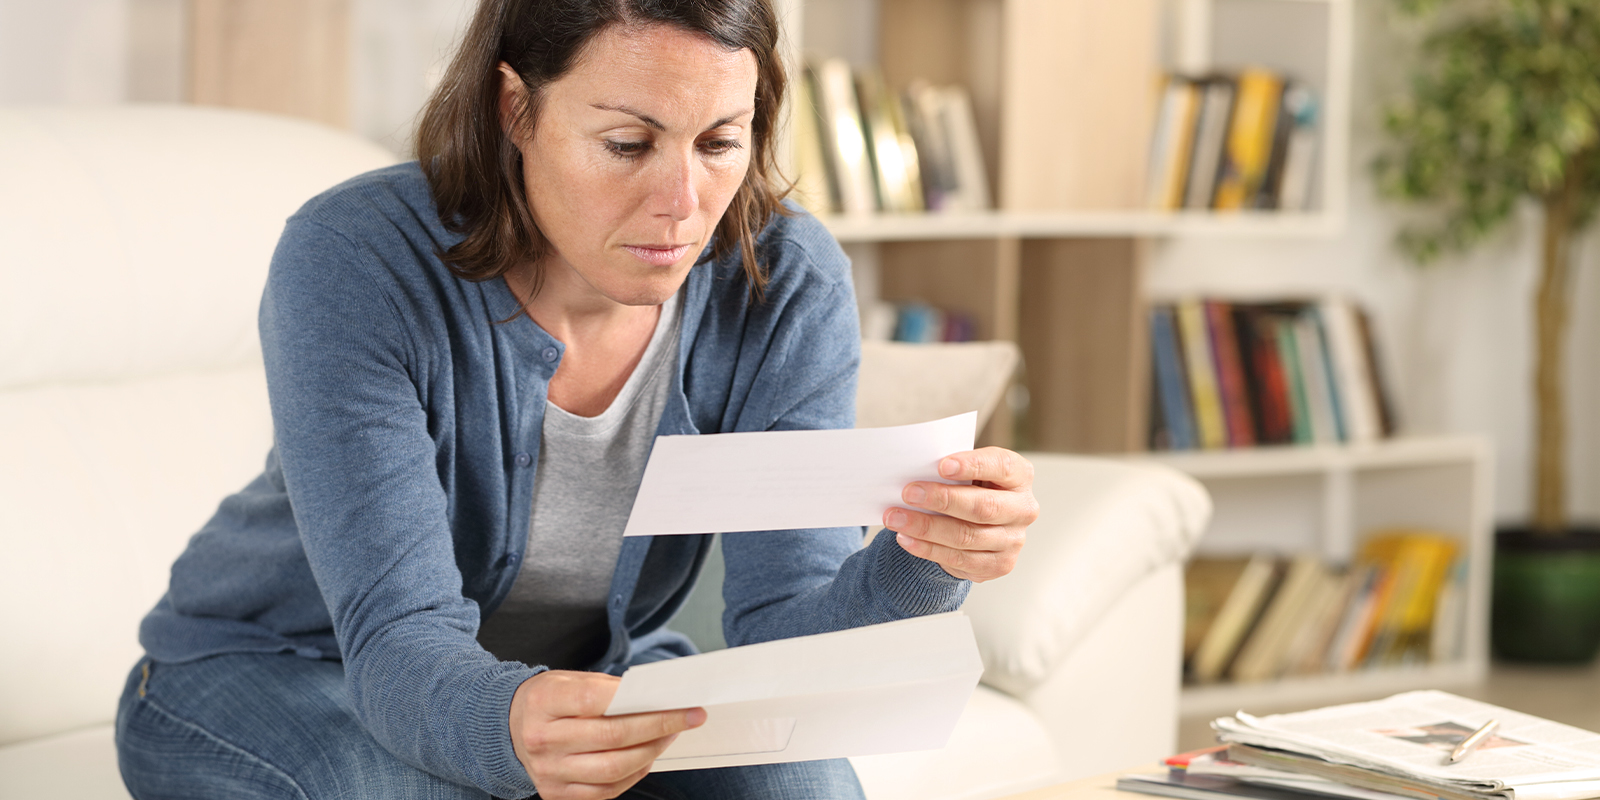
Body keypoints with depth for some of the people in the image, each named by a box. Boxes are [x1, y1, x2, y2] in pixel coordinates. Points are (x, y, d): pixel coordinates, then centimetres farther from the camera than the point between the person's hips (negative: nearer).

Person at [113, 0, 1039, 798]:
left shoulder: (785, 283, -17)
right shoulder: (355, 261, -28)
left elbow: (787, 626, -20)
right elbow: (401, 643, -34)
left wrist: (918, 568, -43)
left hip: (592, 678, 3)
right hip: (274, 674, -3)